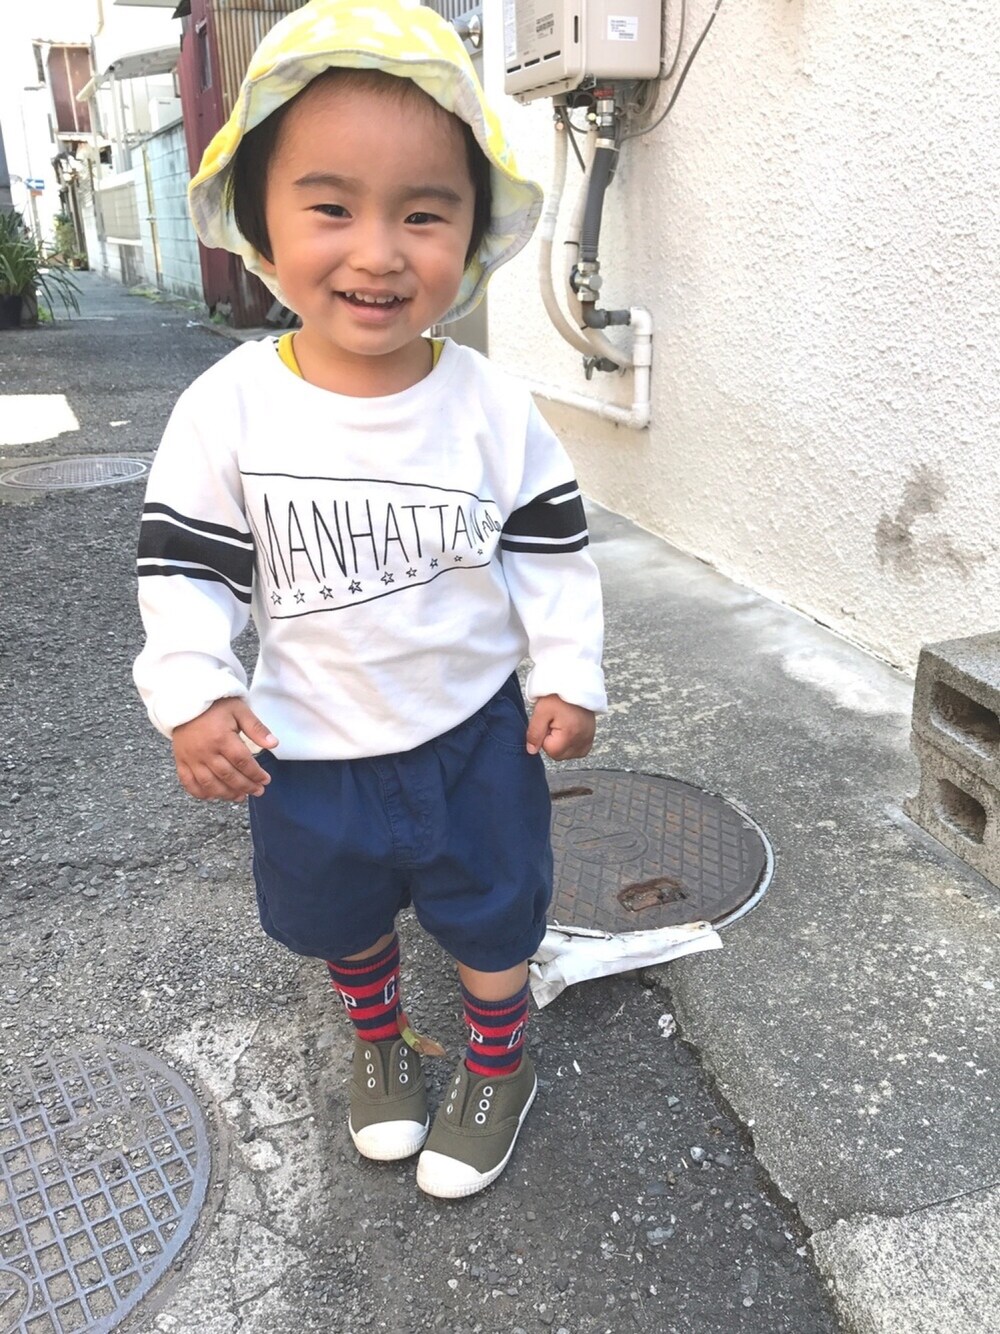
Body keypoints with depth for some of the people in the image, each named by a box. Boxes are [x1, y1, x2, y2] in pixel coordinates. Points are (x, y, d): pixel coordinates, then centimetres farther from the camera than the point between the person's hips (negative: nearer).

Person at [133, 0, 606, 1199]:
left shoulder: (491, 404, -13)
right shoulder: (229, 407, -15)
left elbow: (547, 548, -3)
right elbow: (186, 565, -7)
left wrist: (568, 674, -4)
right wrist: (192, 693, -17)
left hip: (475, 733, 0)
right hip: (310, 749, 1)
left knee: (491, 918, 17)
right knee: (341, 918, 24)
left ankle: (498, 1066, 46)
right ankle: (379, 1039, 54)